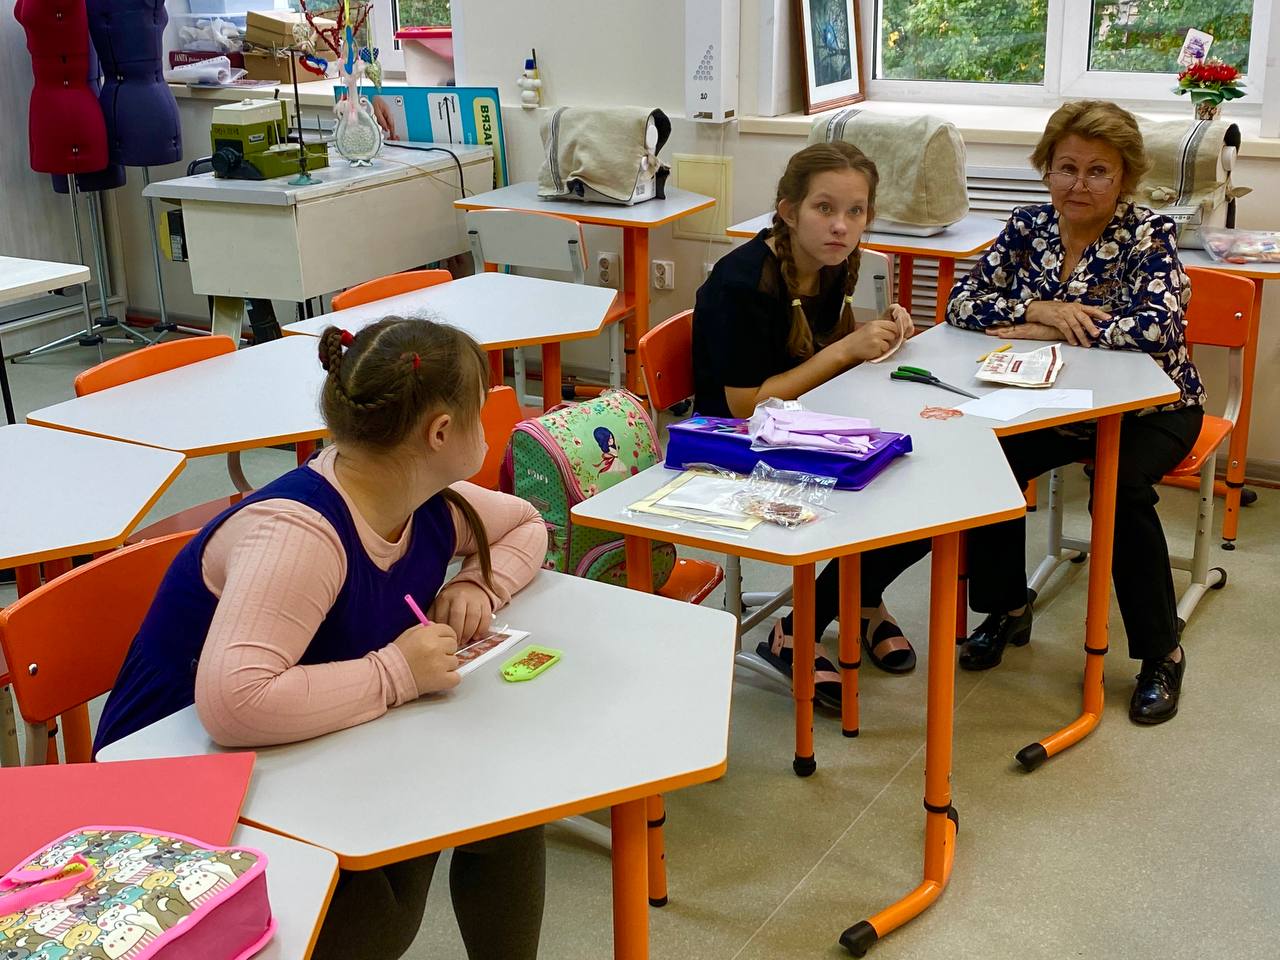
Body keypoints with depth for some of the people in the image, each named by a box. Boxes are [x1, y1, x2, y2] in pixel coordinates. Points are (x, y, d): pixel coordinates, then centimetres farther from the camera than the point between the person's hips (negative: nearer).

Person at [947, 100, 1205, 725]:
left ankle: (1161, 655, -12)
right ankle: (1007, 609, 2)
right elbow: (962, 302, -8)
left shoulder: (1149, 235, -15)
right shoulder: (1028, 227, -1)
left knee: (1122, 487, -32)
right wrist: (1039, 308, -25)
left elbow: (1157, 328, -31)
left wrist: (1041, 331, -27)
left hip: (1149, 409, -4)